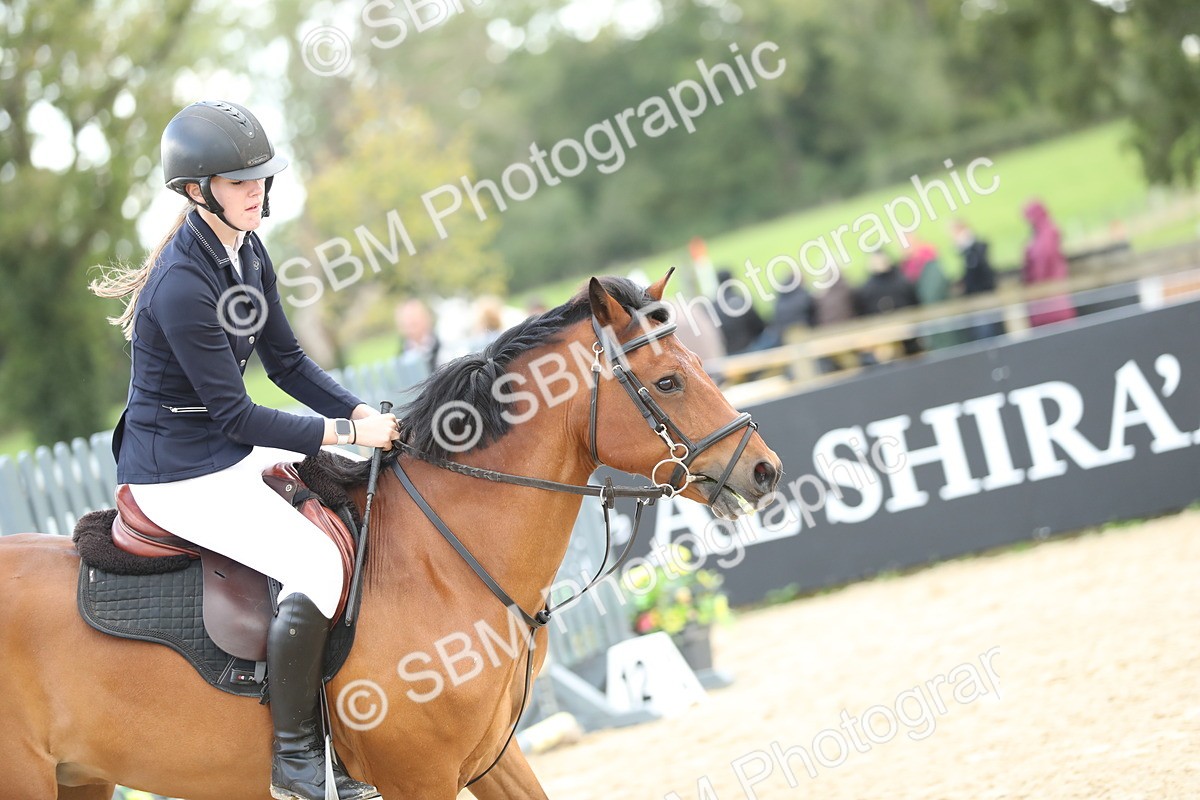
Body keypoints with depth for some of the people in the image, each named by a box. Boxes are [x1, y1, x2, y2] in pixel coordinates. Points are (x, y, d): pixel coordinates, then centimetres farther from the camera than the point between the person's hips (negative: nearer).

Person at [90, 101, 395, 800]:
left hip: (228, 451, 10)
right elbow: (236, 416, -23)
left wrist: (362, 412, -5)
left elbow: (287, 362, 10)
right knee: (318, 565, -23)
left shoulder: (249, 254, 3)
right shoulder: (183, 287, -26)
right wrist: (348, 433, -21)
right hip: (178, 473, -10)